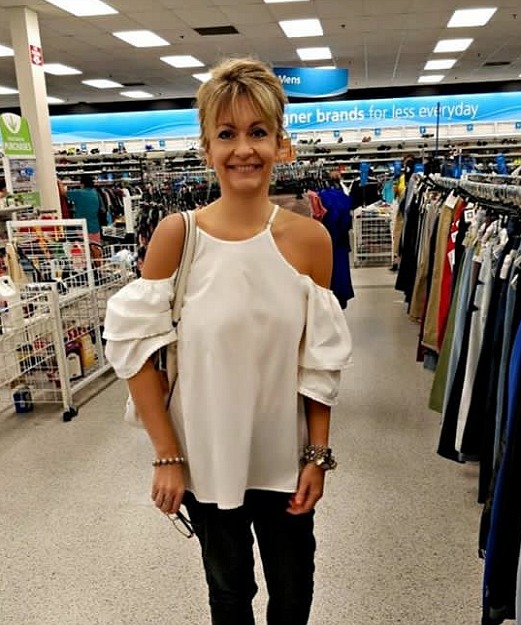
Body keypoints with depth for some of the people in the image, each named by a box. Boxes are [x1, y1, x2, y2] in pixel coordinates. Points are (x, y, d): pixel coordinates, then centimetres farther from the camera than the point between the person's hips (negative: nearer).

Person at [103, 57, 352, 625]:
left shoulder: (310, 238, -9)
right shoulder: (176, 234, -14)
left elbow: (320, 360, -3)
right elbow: (136, 346, -10)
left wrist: (318, 455, -2)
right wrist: (167, 455, -10)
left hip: (284, 457, 1)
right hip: (205, 456, -1)